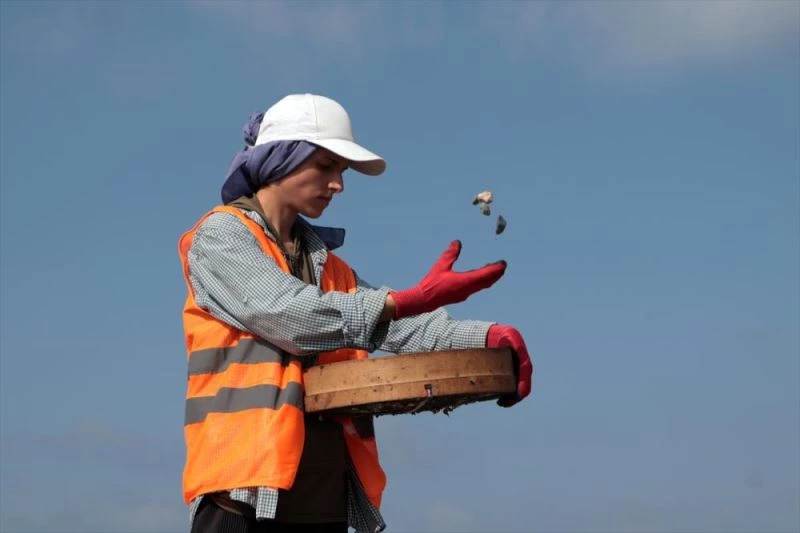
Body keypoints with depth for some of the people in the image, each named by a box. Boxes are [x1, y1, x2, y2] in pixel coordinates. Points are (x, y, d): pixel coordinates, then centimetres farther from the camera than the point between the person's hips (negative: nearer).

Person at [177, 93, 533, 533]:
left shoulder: (328, 265, 22)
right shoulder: (221, 235, 2)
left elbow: (398, 327, 8)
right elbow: (288, 314, -15)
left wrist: (485, 337, -11)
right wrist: (409, 300, -24)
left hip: (326, 495, 7)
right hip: (247, 488, -7)